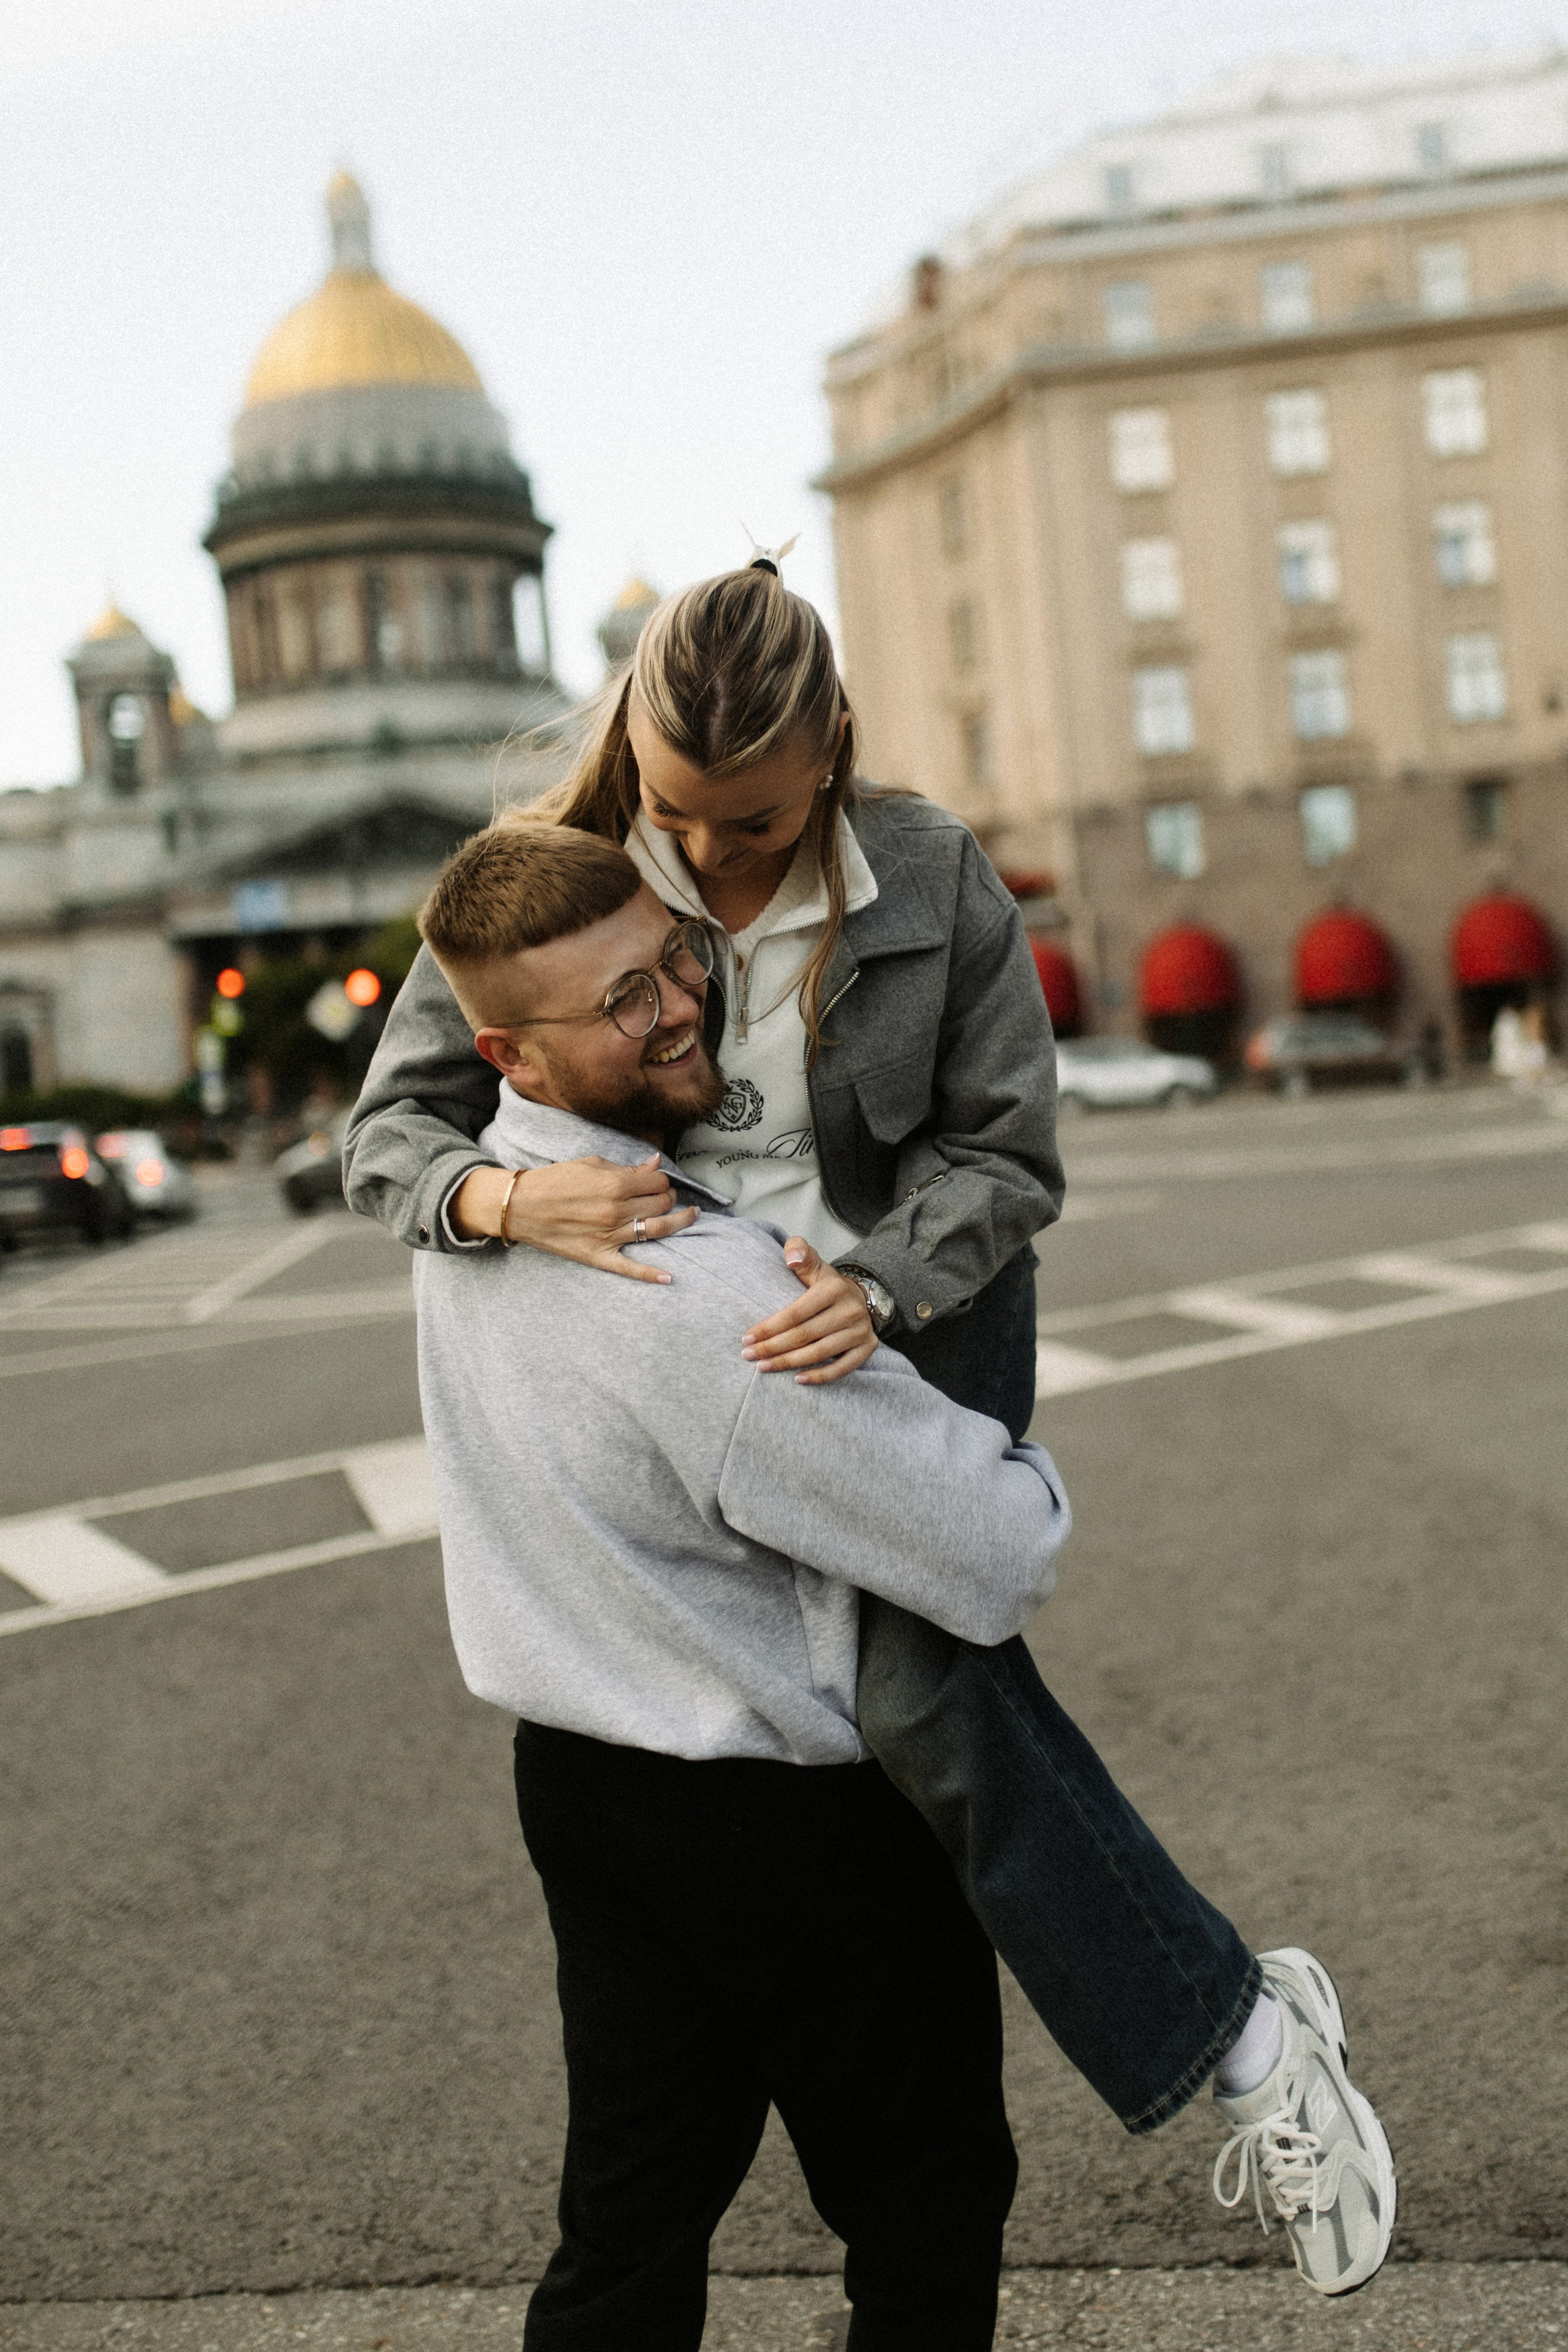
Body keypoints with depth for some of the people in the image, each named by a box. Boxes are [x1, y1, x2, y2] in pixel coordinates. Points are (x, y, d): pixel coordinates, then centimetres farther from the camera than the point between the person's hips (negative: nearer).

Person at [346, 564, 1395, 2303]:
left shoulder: (934, 883, -11)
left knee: (919, 1686, -19)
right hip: (681, 1341, 2)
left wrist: (877, 1282, -25)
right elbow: (387, 1134, -7)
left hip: (917, 1313, -2)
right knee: (936, 1683, -9)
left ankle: (1239, 2031, -1)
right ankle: (1235, 2032, 10)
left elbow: (1011, 1154, -6)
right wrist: (508, 1199, -31)